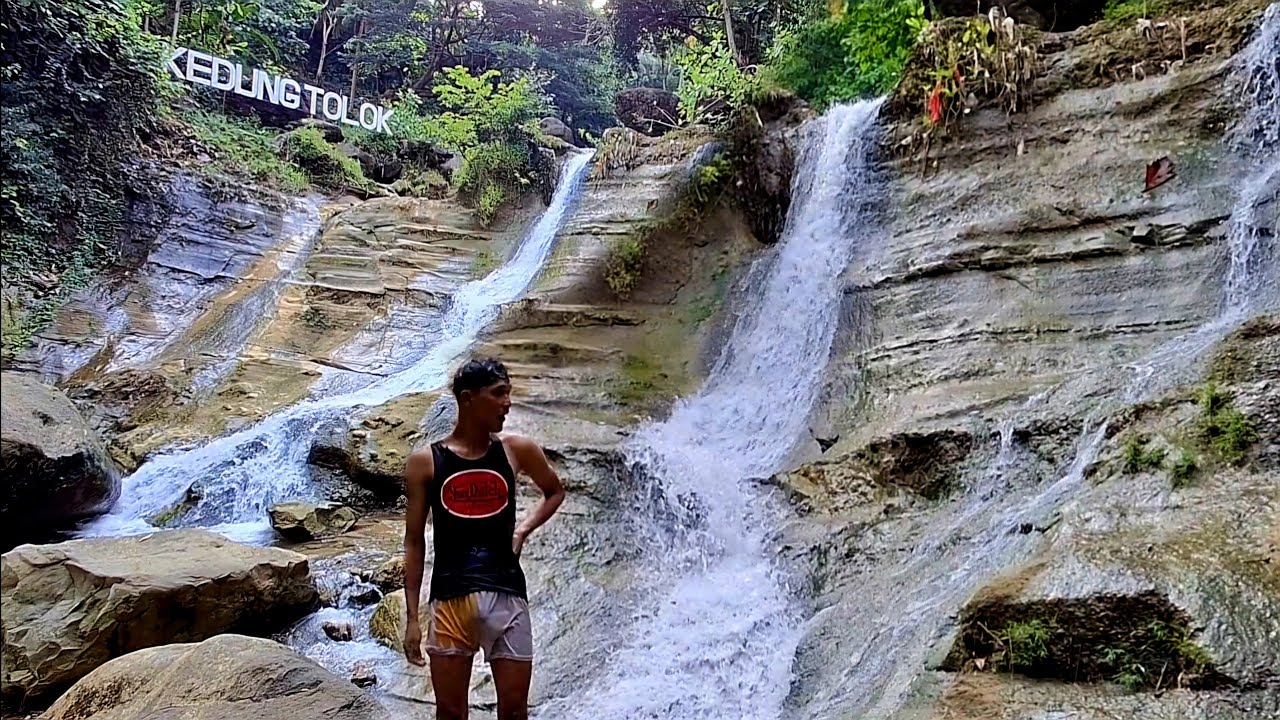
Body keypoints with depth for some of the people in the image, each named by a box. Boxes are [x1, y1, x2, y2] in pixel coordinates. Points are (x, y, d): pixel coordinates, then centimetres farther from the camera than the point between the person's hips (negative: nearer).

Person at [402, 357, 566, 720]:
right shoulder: (424, 462, -1)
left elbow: (555, 491, 22)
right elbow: (414, 543, 3)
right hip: (449, 598, -1)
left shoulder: (518, 450, 3)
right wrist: (412, 617, 1)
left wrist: (524, 529, 5)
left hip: (507, 595, 1)